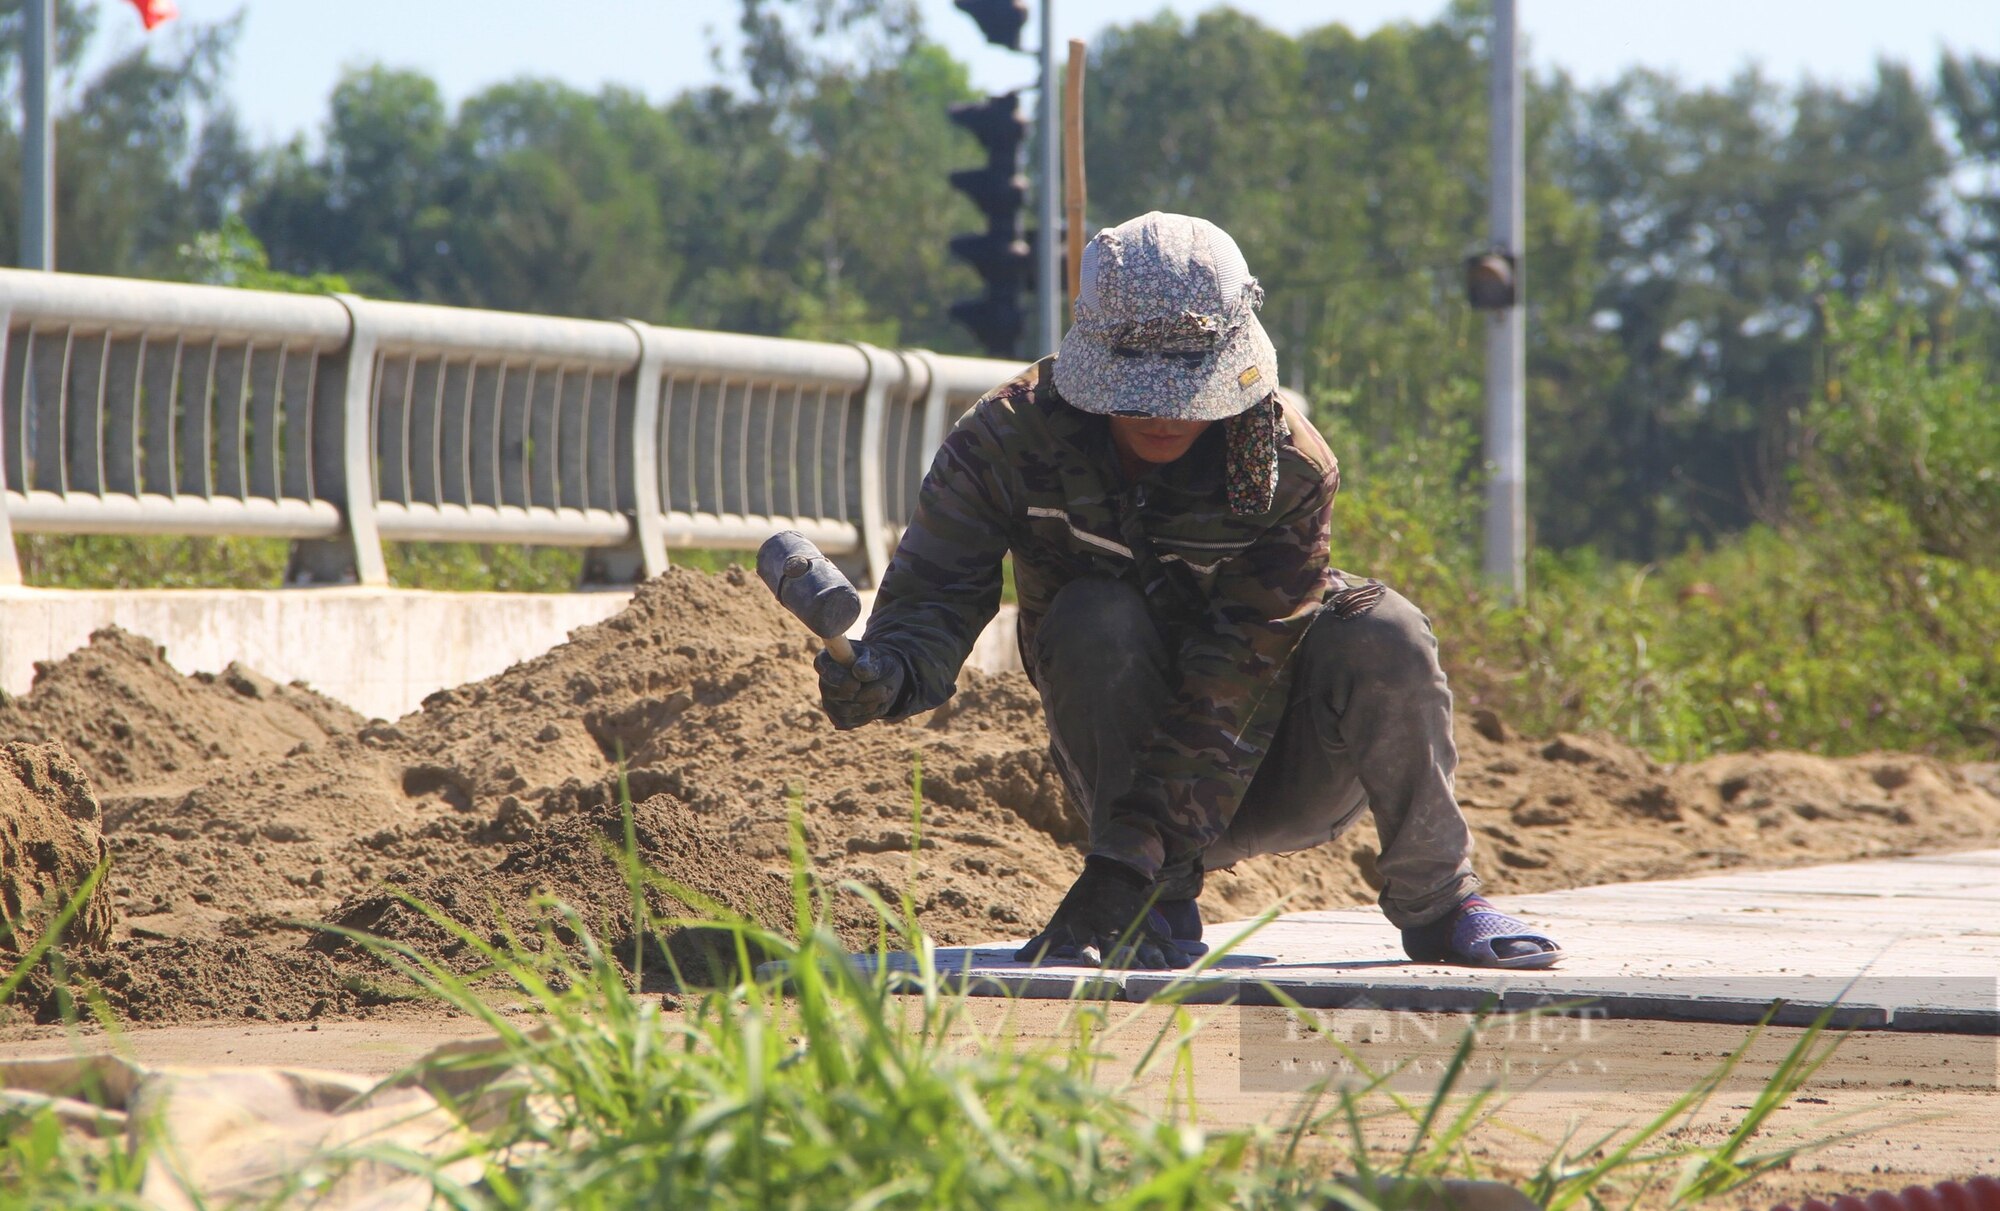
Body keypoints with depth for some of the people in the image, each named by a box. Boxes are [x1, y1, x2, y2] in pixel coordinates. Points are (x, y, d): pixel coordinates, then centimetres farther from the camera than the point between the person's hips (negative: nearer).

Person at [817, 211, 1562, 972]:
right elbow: (934, 594, -23)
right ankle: (1160, 911, -20)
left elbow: (1231, 689, -27)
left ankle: (1438, 902, -11)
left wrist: (1122, 864, -36)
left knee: (1382, 637, -29)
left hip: (1271, 774, -1)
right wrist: (884, 674, -49)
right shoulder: (1011, 440, -16)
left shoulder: (1288, 469, -21)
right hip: (1128, 756, 1)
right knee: (1095, 622, -29)